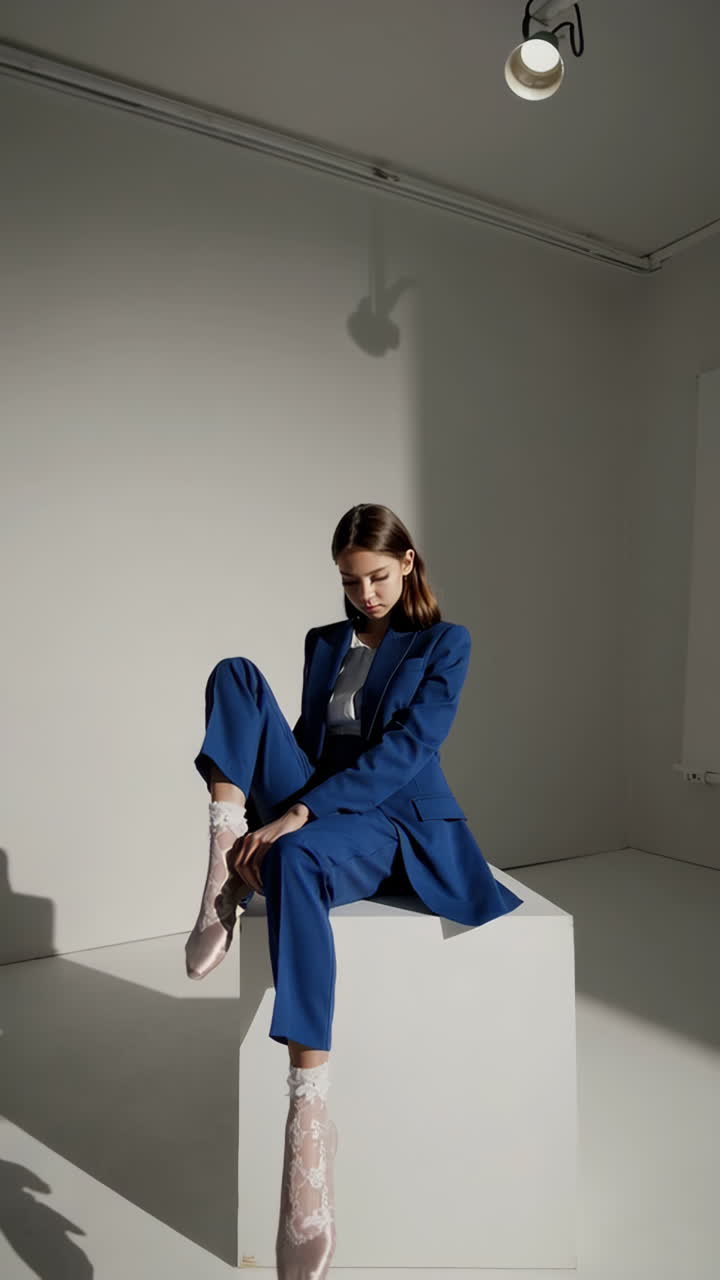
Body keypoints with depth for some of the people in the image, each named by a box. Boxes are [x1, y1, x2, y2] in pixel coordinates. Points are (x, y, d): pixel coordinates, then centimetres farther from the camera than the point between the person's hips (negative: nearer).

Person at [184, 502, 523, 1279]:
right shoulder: (323, 642, 18)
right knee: (236, 674, -15)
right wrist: (264, 817, -4)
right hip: (311, 813, 5)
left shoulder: (444, 643, 2)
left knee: (294, 861, -41)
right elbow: (306, 738, 16)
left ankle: (310, 1113, -40)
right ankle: (226, 871, -26)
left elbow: (409, 747, -12)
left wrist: (296, 815, -22)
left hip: (399, 823, -5)